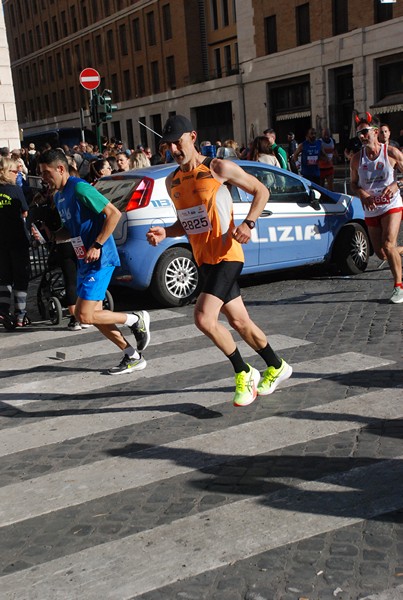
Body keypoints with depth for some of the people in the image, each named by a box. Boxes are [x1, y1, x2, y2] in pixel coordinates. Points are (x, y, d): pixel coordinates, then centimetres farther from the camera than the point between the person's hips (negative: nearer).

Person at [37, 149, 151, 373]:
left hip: (100, 260, -10)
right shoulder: (59, 196, 14)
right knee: (94, 314, 11)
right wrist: (54, 236, 4)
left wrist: (97, 245, -22)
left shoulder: (80, 188, -15)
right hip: (85, 260, 10)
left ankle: (137, 320, 6)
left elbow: (114, 214, -19)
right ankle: (133, 357, 20)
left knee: (84, 316, -12)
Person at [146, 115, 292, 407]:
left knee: (204, 318, -19)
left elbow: (261, 191, -2)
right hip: (204, 259, 7)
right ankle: (277, 367, 33)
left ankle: (244, 372, 2)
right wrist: (165, 233, 1)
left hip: (227, 255, -7)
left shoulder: (219, 168, -8)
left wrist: (248, 224, -16)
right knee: (239, 320, 13)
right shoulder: (172, 181, 11)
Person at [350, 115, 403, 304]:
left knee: (388, 245, -21)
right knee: (381, 253, 6)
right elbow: (354, 184, 8)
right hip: (371, 210, 4)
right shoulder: (357, 158, 1)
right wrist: (362, 195, -13)